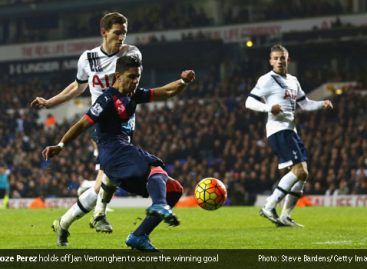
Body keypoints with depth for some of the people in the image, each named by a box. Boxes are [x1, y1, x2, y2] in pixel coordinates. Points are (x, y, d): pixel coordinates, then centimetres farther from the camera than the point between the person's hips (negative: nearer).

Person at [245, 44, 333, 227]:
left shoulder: (293, 81, 19)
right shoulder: (267, 80, -5)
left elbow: (304, 103, 25)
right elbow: (249, 102, -10)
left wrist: (322, 104, 7)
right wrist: (269, 107, -26)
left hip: (291, 130, 9)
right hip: (278, 130, -9)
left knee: (302, 174, 5)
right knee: (299, 170, -18)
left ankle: (285, 216, 8)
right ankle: (269, 207, -16)